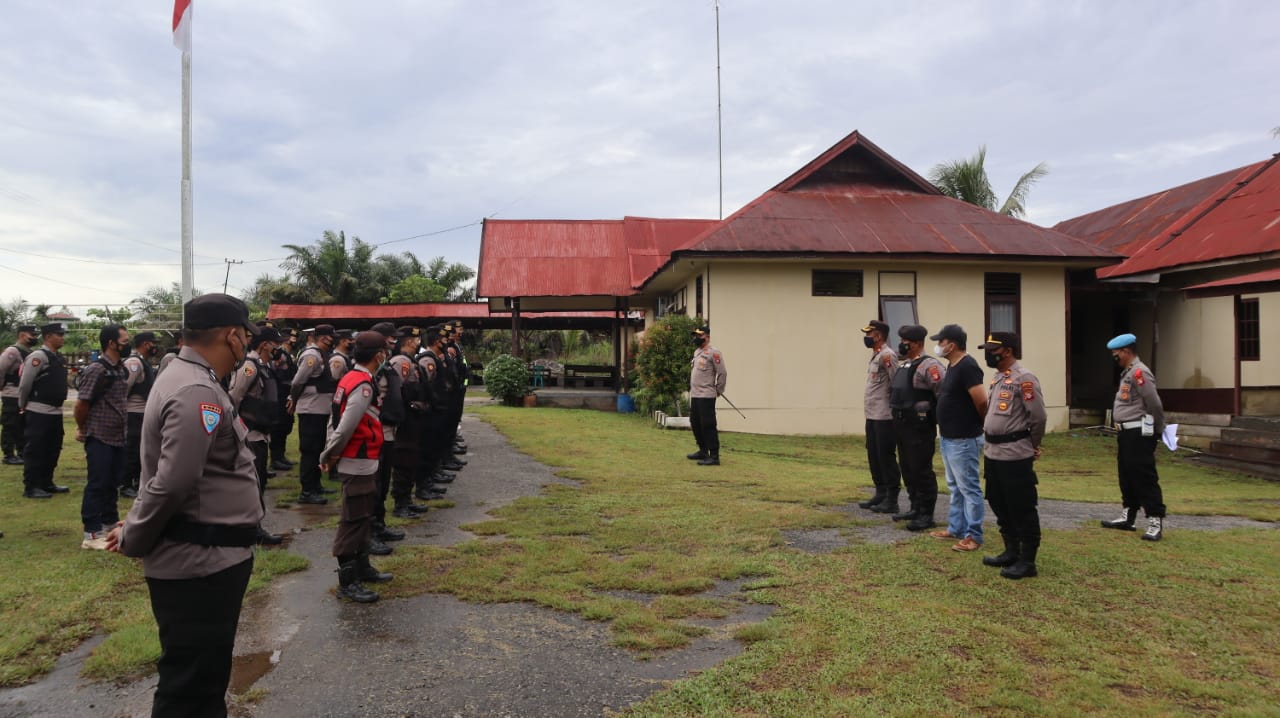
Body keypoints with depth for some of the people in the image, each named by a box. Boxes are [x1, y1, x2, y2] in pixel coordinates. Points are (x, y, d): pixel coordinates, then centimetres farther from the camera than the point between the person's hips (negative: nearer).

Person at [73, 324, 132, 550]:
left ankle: (110, 525, 28)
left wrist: (123, 425, 14)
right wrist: (83, 429, -1)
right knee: (97, 485, -2)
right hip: (99, 438, -7)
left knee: (113, 483, 16)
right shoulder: (96, 370, -16)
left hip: (118, 437, 8)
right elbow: (81, 404, -14)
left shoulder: (122, 369, 8)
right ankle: (92, 534, 5)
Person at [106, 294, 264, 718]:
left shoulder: (193, 382, 14)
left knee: (206, 676, 22)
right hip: (200, 563, -10)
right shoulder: (197, 393, -21)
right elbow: (171, 484, -25)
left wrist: (135, 529, 15)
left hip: (208, 558, 10)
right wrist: (134, 540, -11)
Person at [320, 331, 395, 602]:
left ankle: (362, 567, 31)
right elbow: (345, 427, -23)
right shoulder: (364, 386, -21)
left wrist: (328, 453, 13)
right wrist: (329, 455, -9)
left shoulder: (351, 378, 10)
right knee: (353, 521, -2)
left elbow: (335, 419, 14)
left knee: (363, 517, 19)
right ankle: (347, 582, 5)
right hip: (358, 464, -10)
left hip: (361, 463, 10)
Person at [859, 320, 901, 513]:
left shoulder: (887, 355, -14)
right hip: (872, 415, 10)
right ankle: (880, 494, 26)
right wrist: (869, 410, 16)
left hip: (884, 417, -10)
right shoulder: (875, 356, 16)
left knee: (886, 457, -3)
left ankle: (891, 500, 4)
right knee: (873, 456, 15)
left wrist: (893, 411, -17)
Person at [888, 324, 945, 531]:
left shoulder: (928, 365, -15)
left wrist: (939, 420, -17)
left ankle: (926, 515, 4)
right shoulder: (903, 365, 15)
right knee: (907, 468, 15)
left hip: (920, 427, -9)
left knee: (921, 470, -3)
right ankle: (915, 508, 27)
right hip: (902, 425, 9)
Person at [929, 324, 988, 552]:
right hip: (948, 438, 11)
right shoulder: (952, 366, 11)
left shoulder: (967, 367, -20)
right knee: (955, 487, 19)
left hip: (963, 440, -11)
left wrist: (978, 422, -8)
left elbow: (982, 401, -26)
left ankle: (974, 536, 6)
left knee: (969, 488, -1)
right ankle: (955, 528, 29)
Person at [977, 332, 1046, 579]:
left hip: (1015, 455, -9)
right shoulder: (997, 378, 14)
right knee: (1000, 506, 17)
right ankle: (1011, 551, 30)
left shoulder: (1024, 379, -15)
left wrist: (1032, 446, -3)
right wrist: (990, 442, 16)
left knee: (1022, 509, 0)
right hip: (993, 452, 10)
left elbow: (1038, 417, -15)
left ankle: (1027, 561, 9)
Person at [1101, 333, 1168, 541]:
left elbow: (1155, 404, -18)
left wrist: (1159, 429, -7)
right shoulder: (1128, 373, 16)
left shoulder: (1139, 372, -16)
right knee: (1126, 475, 16)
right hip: (1126, 432, 11)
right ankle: (1127, 516, 25)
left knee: (1144, 477, -8)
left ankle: (1155, 523, -3)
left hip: (1139, 434, -10)